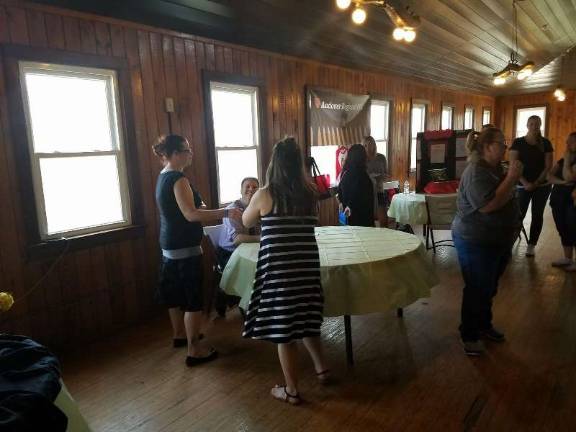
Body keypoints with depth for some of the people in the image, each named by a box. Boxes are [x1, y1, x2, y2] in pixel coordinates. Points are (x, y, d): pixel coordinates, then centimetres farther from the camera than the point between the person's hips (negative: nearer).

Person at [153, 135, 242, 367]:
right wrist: (226, 212, -31)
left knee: (175, 292, 21)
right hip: (185, 248, -10)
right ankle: (194, 350, 5)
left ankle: (179, 334, 37)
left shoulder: (163, 177, 11)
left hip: (169, 245, 10)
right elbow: (191, 214, -28)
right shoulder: (178, 179, -19)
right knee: (193, 298, -3)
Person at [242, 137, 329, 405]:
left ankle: (291, 391, 21)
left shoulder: (264, 195, -9)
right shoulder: (310, 193, 0)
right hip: (307, 264, 4)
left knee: (283, 326, 8)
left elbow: (246, 222, 9)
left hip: (277, 267, -4)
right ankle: (322, 368, 37)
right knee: (304, 317, 25)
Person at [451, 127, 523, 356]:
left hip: (498, 241, 9)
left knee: (489, 288, 20)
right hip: (476, 243, -9)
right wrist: (512, 178, -26)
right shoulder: (476, 172, -20)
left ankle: (484, 325, 37)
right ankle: (469, 335, 17)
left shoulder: (495, 169, 10)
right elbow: (488, 205, -30)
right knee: (476, 290, 1)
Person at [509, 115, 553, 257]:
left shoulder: (546, 143, 3)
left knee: (537, 215, 6)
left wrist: (536, 183, -10)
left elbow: (548, 165, 0)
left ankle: (531, 245, 15)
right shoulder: (518, 142, -3)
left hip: (542, 185, 2)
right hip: (523, 185, -2)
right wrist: (525, 183, -17)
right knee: (518, 215, -6)